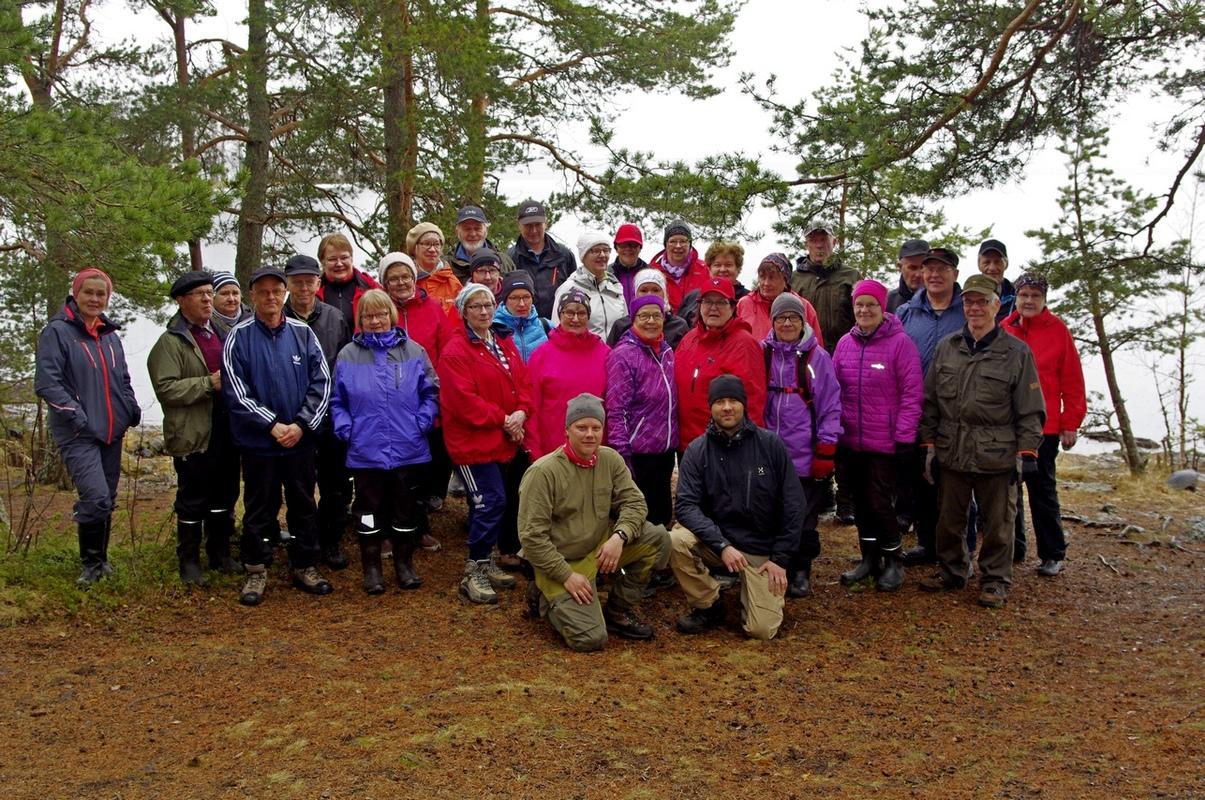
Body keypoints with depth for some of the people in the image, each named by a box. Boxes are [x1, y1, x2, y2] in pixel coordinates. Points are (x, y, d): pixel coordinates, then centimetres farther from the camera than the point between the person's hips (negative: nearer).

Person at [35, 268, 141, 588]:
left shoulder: (110, 335, 12)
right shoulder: (57, 332, -7)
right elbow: (46, 382, -13)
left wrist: (133, 410, 6)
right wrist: (77, 417, -19)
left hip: (112, 432, 7)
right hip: (78, 435, -6)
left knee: (108, 501, 12)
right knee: (96, 498, -17)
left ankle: (100, 559, 28)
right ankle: (90, 563, 3)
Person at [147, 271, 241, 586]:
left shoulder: (223, 333, 16)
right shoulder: (170, 342, -8)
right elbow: (165, 388, -18)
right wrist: (208, 384, -22)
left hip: (226, 432, 7)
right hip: (193, 435, -7)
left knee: (224, 495, 15)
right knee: (192, 500, 3)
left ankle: (220, 553, 28)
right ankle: (189, 560, 16)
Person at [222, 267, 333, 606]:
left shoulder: (303, 333, 1)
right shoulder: (238, 337, -4)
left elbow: (321, 382, -1)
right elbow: (236, 391, -9)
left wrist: (301, 424, -12)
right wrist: (272, 425, -15)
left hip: (302, 439, 2)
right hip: (257, 441, -2)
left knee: (304, 504, 11)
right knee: (259, 508, 8)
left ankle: (305, 567, 25)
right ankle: (256, 571, 21)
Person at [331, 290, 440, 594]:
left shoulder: (413, 351, 2)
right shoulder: (348, 355, 4)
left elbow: (430, 393, 4)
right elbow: (337, 401, 7)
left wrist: (422, 424, -8)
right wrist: (346, 430, -7)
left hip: (408, 450, 0)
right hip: (365, 451, 0)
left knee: (405, 510, 11)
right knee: (368, 511, 9)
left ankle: (405, 563, 26)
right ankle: (371, 567, 23)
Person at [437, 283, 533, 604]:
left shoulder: (505, 343, 13)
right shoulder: (456, 351, -11)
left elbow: (524, 382, 10)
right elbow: (463, 400, -18)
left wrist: (521, 412, -10)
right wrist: (503, 419, -16)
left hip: (505, 441, 7)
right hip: (474, 442, -7)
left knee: (498, 501, 12)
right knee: (491, 502, -11)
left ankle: (486, 561, 26)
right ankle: (474, 572, 1)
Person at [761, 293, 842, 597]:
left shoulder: (817, 356, -1)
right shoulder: (763, 353, 4)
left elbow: (830, 406, -2)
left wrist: (825, 452, -7)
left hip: (805, 455, -1)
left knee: (804, 517, 7)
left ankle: (801, 572, 24)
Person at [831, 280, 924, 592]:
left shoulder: (900, 343, -9)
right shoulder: (845, 343, 5)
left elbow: (912, 393, -10)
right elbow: (834, 390, 10)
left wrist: (905, 437, -13)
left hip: (885, 443, -5)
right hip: (851, 441, 5)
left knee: (880, 503, -3)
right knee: (861, 502, 14)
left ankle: (893, 562, 17)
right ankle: (869, 559, 29)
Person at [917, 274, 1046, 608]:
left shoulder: (1017, 352, -2)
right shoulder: (946, 348, 7)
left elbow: (1030, 409, -1)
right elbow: (929, 401, 9)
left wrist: (1026, 452, -6)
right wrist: (929, 444, 5)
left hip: (997, 455, -3)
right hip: (951, 452, 3)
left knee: (997, 523, 8)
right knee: (949, 518, 14)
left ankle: (995, 580, 23)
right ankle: (950, 571, 31)